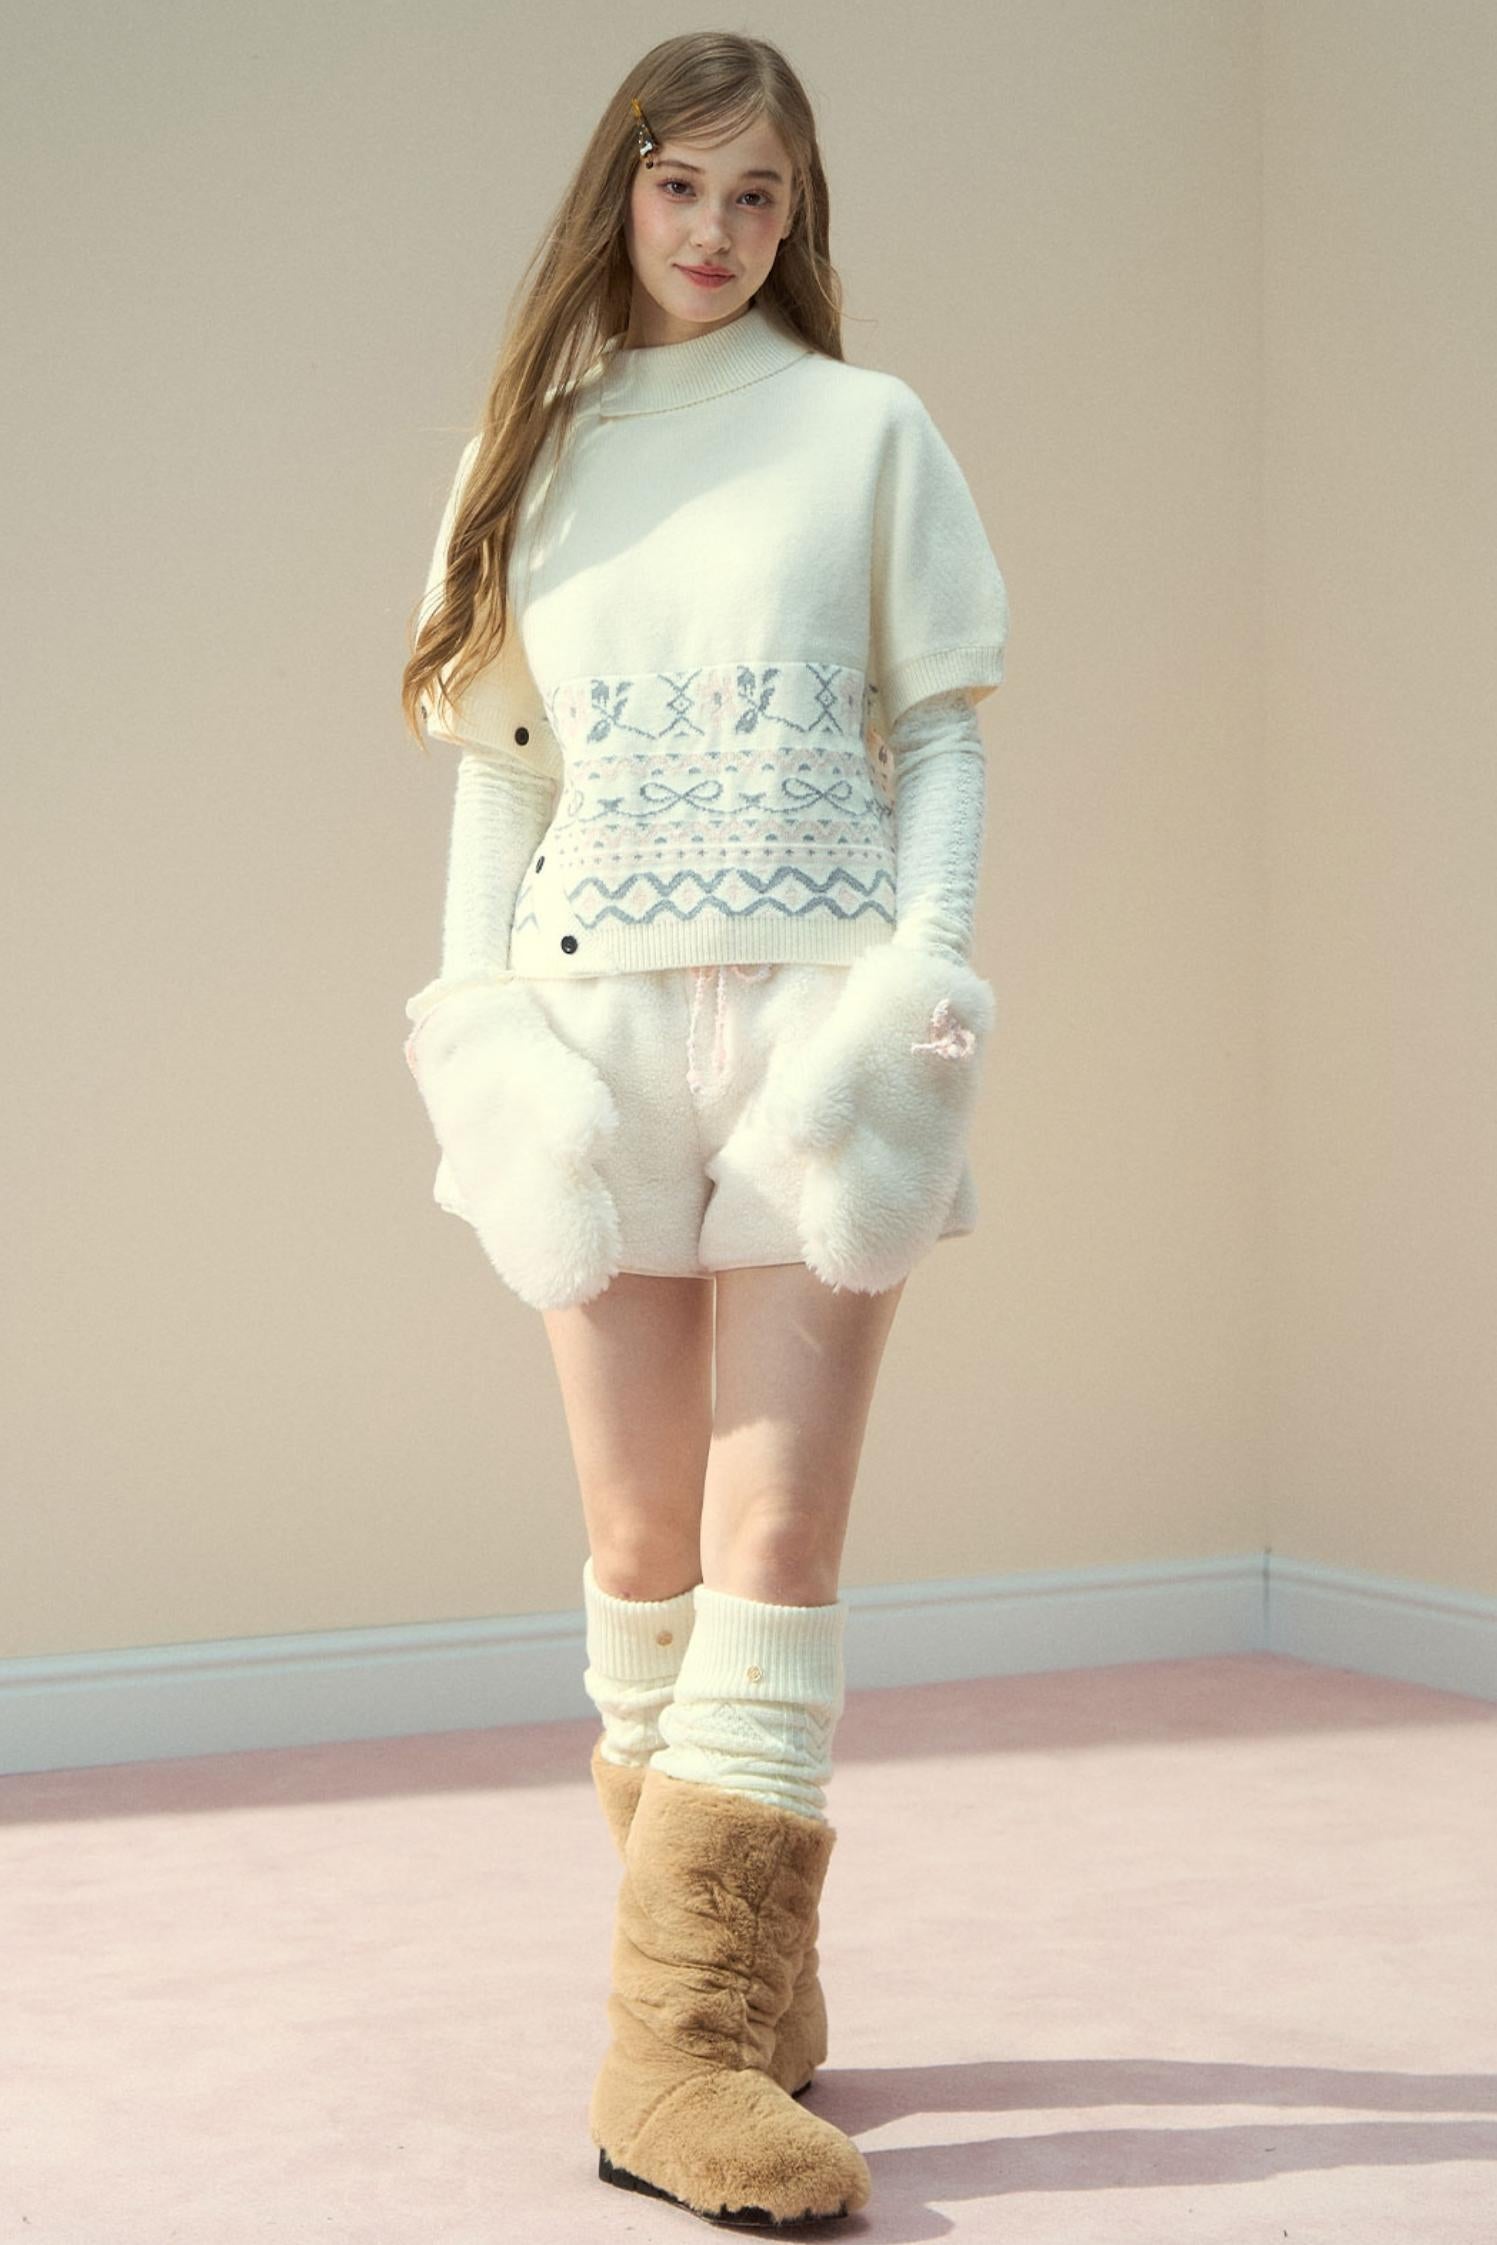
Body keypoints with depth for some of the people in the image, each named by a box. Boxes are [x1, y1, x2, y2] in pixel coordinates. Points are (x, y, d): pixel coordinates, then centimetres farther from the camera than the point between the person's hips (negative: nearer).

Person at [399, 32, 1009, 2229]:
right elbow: (496, 763, 13)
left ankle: (689, 2036, -11)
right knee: (644, 1533, 3)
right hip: (592, 1017, 2)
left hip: (818, 1015, -2)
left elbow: (943, 733, 7)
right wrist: (472, 1016, 2)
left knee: (776, 1525, -10)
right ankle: (742, 1972, 15)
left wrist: (928, 973, -7)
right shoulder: (533, 449, 16)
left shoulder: (869, 432, 10)